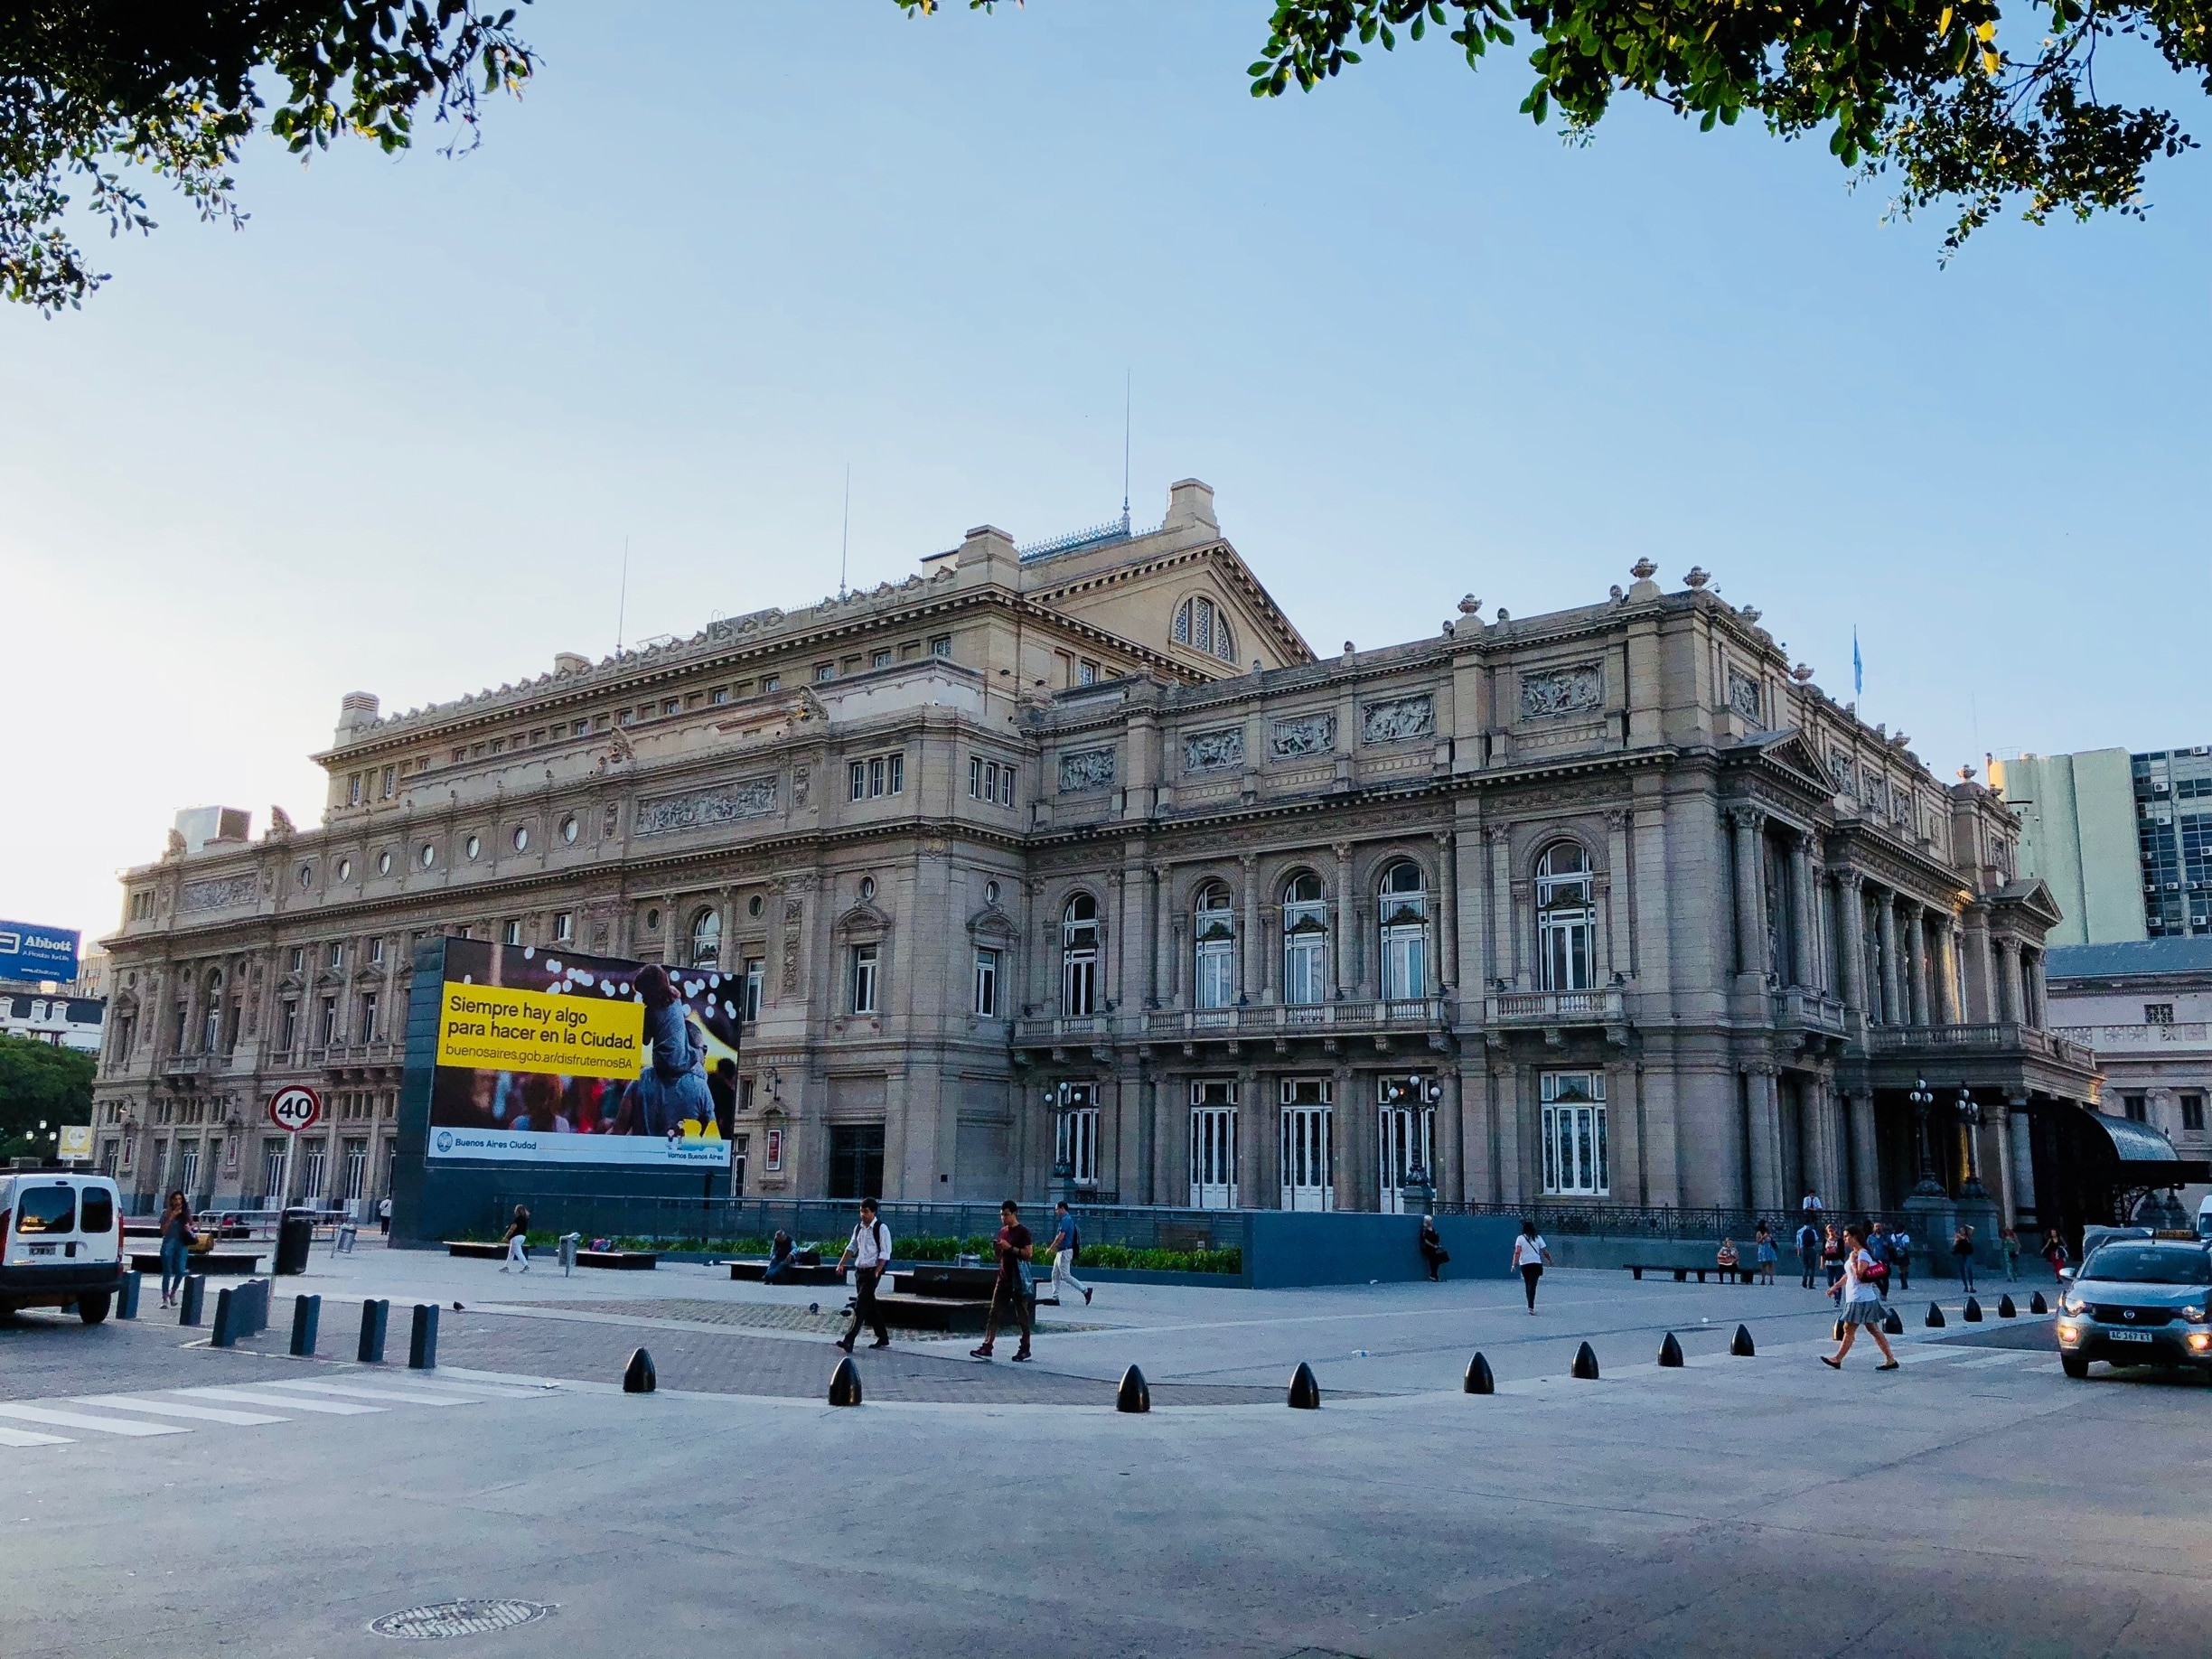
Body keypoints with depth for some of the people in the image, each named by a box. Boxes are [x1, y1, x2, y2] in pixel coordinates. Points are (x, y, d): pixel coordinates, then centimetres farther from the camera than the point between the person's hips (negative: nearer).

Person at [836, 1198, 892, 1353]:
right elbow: (851, 1247, 17)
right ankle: (883, 1338, 22)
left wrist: (877, 1272, -17)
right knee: (870, 1306, 12)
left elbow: (885, 1253, -12)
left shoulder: (881, 1228, -10)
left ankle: (849, 1340, -17)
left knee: (860, 1306, -13)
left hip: (872, 1271, -8)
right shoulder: (859, 1228, 11)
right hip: (859, 1270, 8)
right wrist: (841, 1264, 5)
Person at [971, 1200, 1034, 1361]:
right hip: (1003, 1278, 7)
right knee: (994, 1313, -1)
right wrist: (997, 1248, -1)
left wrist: (1010, 1248, -21)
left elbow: (1029, 1253, -17)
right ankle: (987, 1348, -4)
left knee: (1022, 1315, 3)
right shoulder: (1003, 1231, 13)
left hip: (1018, 1280, -7)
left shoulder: (1023, 1232, -9)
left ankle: (1025, 1349, 12)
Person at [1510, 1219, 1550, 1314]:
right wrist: (1550, 1260, 17)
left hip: (1524, 1264, 1)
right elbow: (1545, 1252, 2)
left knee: (1528, 1286, 15)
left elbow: (1517, 1253, -8)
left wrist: (1514, 1265, -11)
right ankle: (1531, 1307, -18)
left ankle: (1531, 1306, 23)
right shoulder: (1538, 1238, 4)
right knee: (1532, 1286, -6)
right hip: (1536, 1264, -1)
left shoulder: (1520, 1238, 2)